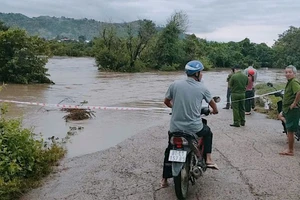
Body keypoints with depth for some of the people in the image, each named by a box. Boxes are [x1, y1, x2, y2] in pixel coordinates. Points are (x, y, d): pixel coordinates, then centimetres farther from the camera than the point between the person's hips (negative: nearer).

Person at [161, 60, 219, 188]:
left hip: (175, 127, 1)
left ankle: (164, 179, 24)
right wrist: (215, 110, 33)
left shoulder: (175, 84, -3)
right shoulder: (201, 88, -4)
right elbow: (212, 103, 10)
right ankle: (208, 160, 23)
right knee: (208, 132, 32)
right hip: (194, 128, -1)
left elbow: (166, 102, 9)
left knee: (170, 150, 23)